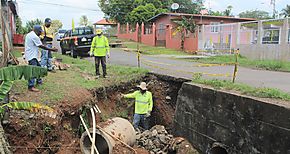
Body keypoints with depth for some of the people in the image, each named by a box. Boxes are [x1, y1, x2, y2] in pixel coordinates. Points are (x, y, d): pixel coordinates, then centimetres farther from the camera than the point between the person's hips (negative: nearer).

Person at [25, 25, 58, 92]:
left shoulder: (29, 34, 15)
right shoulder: (35, 37, -17)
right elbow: (42, 46, -16)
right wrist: (51, 49, -10)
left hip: (31, 55, 11)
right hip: (31, 56, -11)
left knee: (38, 66, 22)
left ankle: (39, 80, 35)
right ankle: (31, 86, -14)